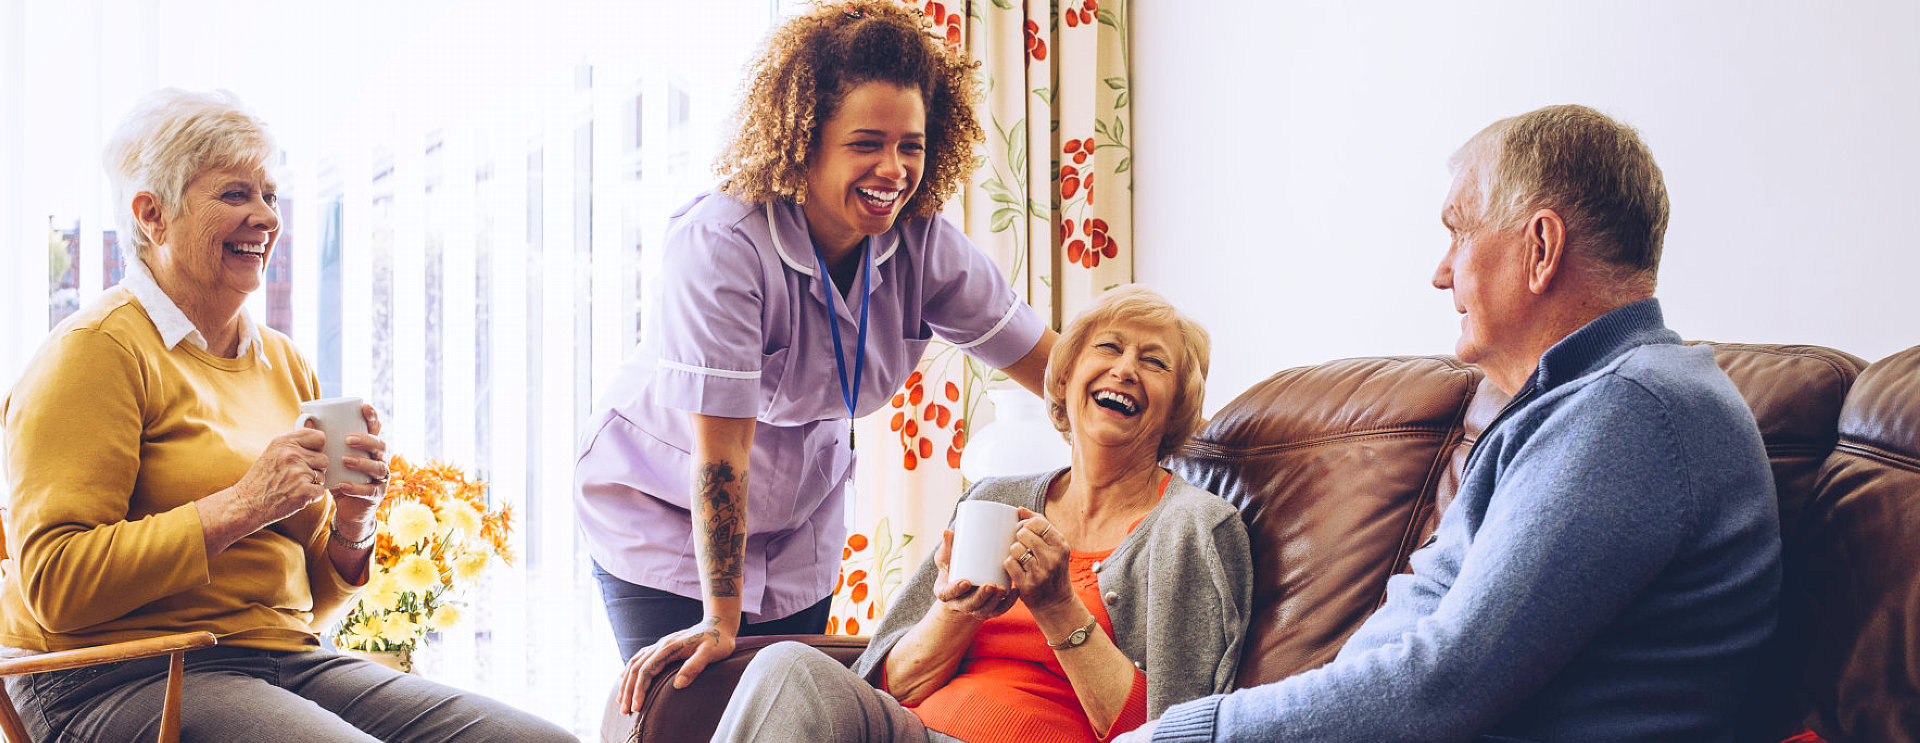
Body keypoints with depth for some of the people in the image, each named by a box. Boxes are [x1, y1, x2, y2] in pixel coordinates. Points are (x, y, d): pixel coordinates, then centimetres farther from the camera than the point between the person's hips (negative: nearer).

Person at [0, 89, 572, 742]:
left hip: (287, 662, 7)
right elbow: (55, 585, -15)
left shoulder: (283, 363, 19)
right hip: (121, 679, -7)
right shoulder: (97, 349, -5)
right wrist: (242, 507, -17)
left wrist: (350, 528, 1)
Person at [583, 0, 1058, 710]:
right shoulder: (721, 245, -32)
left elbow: (1046, 360, -5)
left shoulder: (924, 243, -14)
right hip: (664, 511, -5)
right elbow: (720, 452, -31)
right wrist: (720, 621, -28)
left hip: (798, 523, 5)